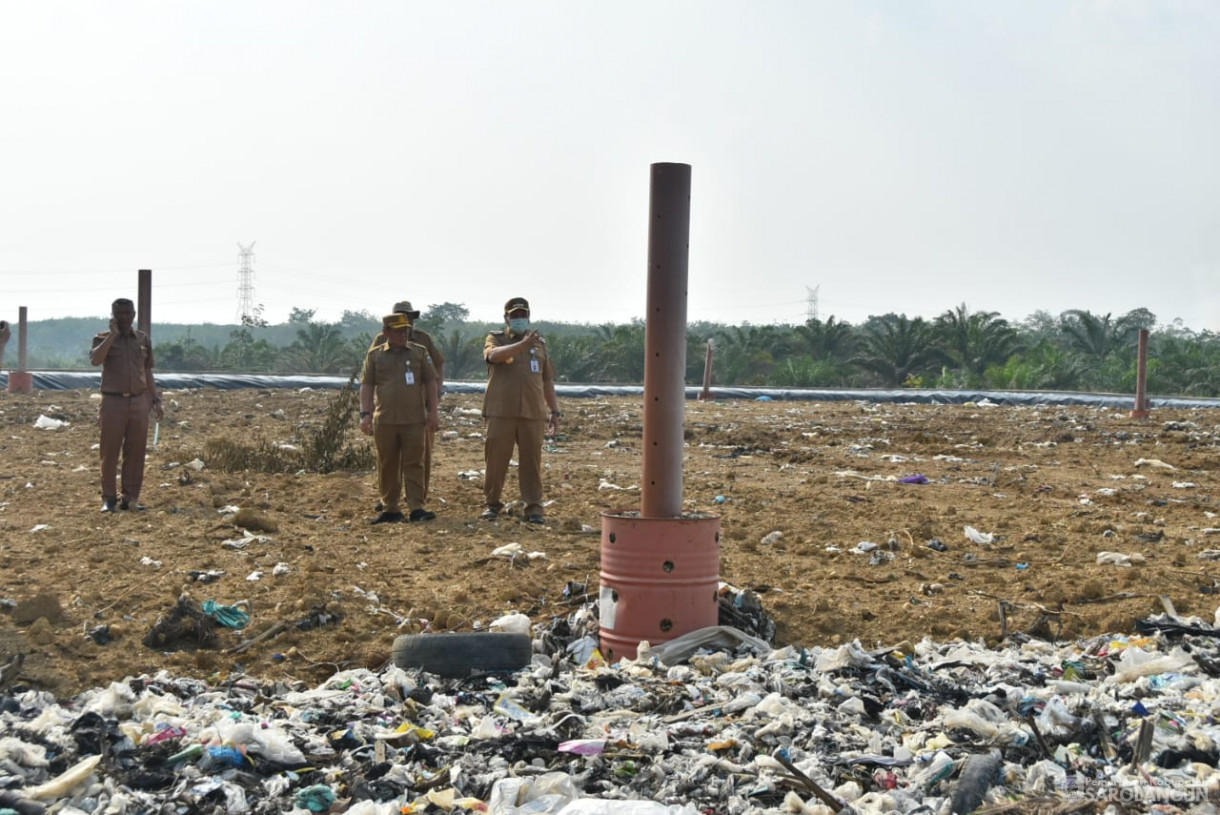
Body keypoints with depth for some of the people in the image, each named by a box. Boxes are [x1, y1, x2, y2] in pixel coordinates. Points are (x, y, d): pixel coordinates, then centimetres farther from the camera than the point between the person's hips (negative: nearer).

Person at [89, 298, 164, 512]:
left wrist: (156, 400, 12)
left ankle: (130, 498, 11)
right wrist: (113, 335, -16)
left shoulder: (143, 340, 11)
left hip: (139, 402, 3)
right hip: (113, 402, -3)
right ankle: (109, 498, 7)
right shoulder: (104, 339, 2)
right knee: (110, 453, -1)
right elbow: (95, 359, -20)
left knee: (136, 454, 4)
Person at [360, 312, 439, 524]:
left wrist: (432, 411, 0)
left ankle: (416, 508, -3)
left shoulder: (419, 353, 8)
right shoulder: (375, 355, 7)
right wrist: (365, 414, -5)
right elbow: (366, 386, 5)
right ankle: (390, 510, 15)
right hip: (384, 420, 1)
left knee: (414, 465, -2)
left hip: (414, 420, -1)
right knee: (387, 466, 6)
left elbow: (430, 383, 8)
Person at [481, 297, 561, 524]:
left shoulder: (539, 343, 17)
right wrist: (522, 345, -33)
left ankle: (534, 509, 2)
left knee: (532, 462, -1)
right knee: (496, 460, 2)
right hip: (500, 412, -2)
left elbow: (547, 381, 20)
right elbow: (494, 355, -19)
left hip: (533, 414, 2)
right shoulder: (495, 339, 7)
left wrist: (555, 411, 15)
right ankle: (492, 504, 15)